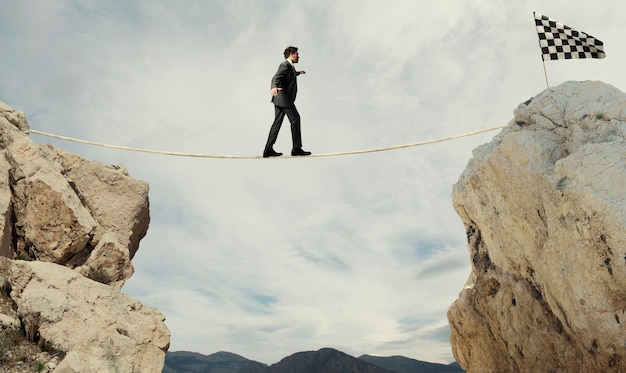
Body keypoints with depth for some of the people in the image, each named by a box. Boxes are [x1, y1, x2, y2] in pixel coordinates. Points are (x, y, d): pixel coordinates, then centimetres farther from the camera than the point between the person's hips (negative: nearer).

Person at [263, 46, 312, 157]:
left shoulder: (290, 66, 19)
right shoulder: (285, 65, -11)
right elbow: (276, 78, -25)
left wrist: (298, 73, 60)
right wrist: (274, 87, -46)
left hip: (280, 99, 10)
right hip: (284, 98, -10)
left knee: (277, 122, 7)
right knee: (295, 119, -3)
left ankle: (268, 150, 6)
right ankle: (296, 148, 2)